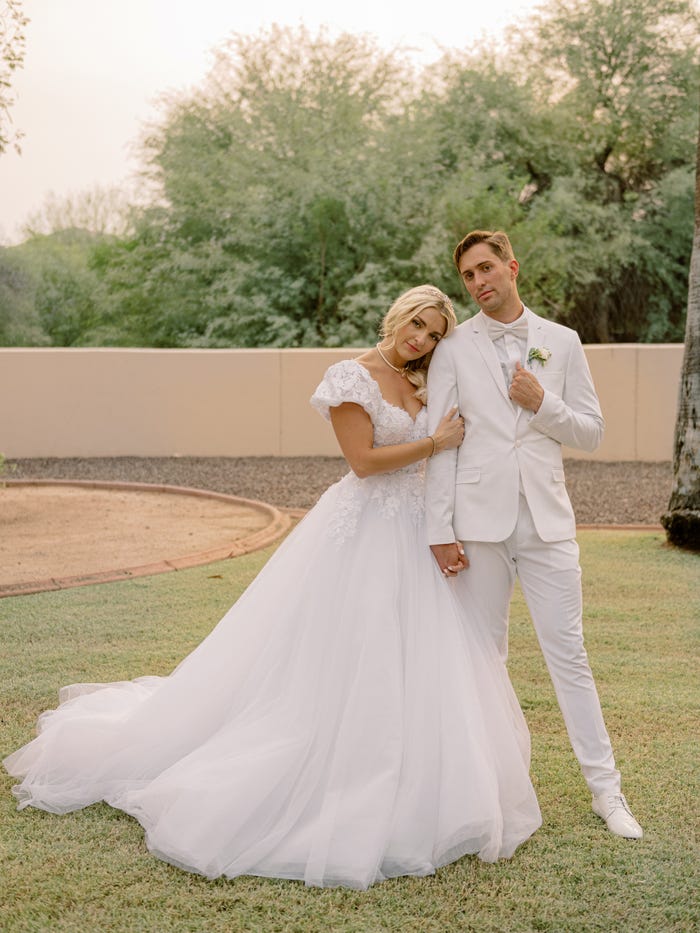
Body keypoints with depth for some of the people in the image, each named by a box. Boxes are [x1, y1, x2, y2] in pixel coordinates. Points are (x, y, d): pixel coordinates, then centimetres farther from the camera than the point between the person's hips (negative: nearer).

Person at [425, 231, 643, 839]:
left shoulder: (562, 342, 8)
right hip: (479, 520, 0)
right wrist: (440, 531, -5)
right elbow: (439, 443, 0)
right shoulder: (454, 349, 4)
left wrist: (542, 404, -9)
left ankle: (605, 788, 10)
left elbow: (592, 432, 9)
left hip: (546, 519, 1)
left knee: (569, 651, 1)